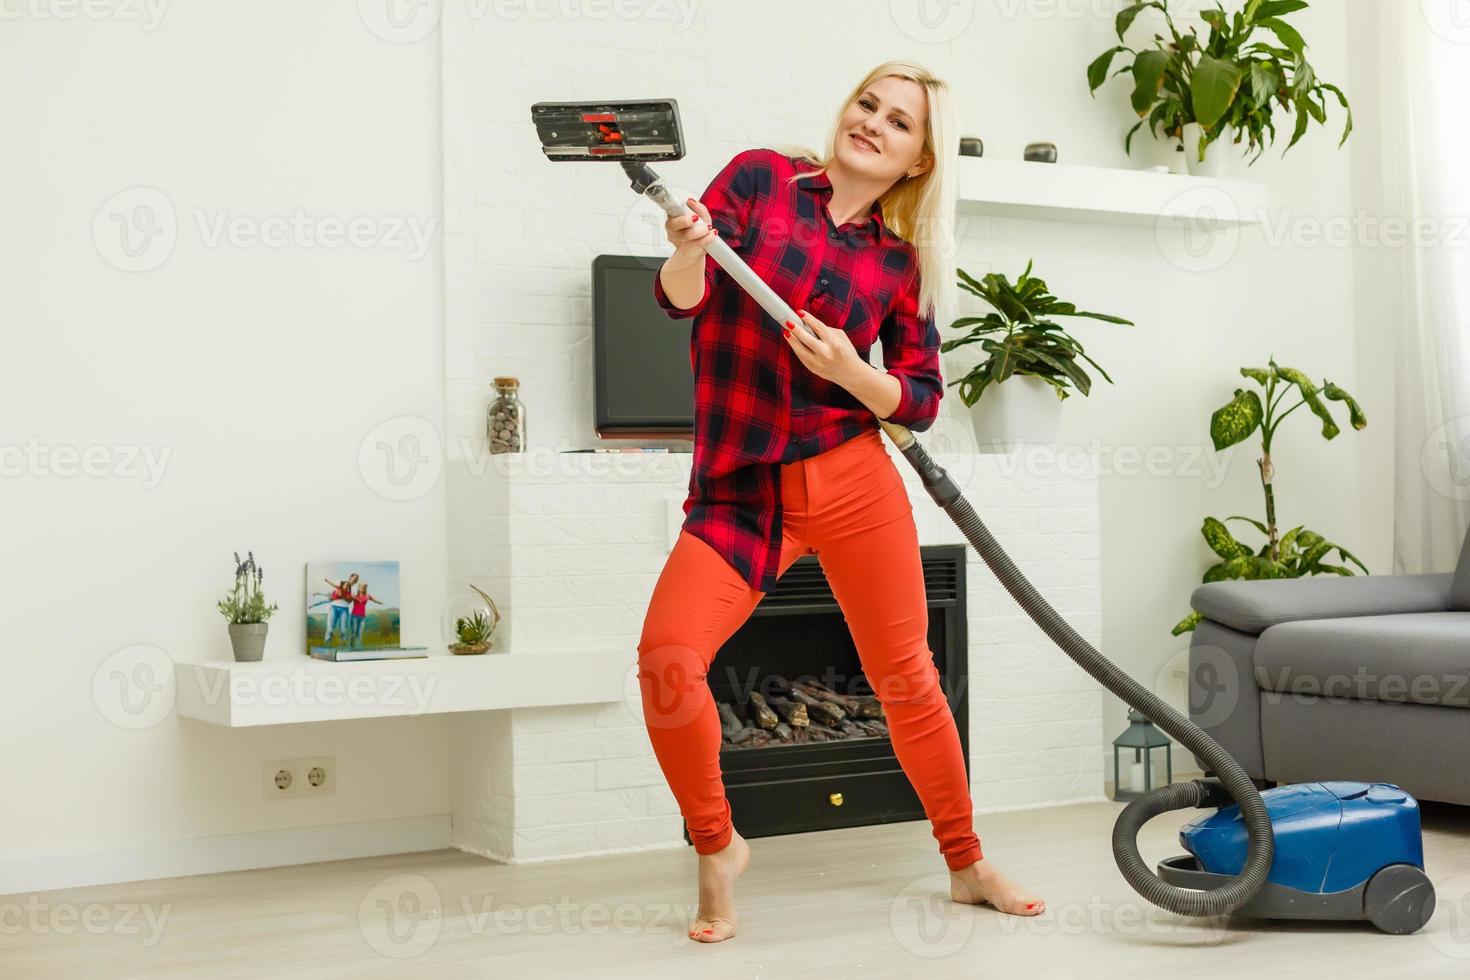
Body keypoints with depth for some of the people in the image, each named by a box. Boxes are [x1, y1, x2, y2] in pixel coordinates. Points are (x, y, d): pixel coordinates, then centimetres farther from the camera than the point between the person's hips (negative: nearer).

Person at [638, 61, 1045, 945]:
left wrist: (852, 372, -13)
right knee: (667, 653, -20)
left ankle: (968, 865, 29)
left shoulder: (902, 262, 6)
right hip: (738, 489, -1)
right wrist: (689, 250, -28)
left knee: (907, 677, 8)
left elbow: (921, 401, 7)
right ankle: (718, 847, 5)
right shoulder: (761, 178, 3)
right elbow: (682, 298, -5)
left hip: (853, 482, 1)